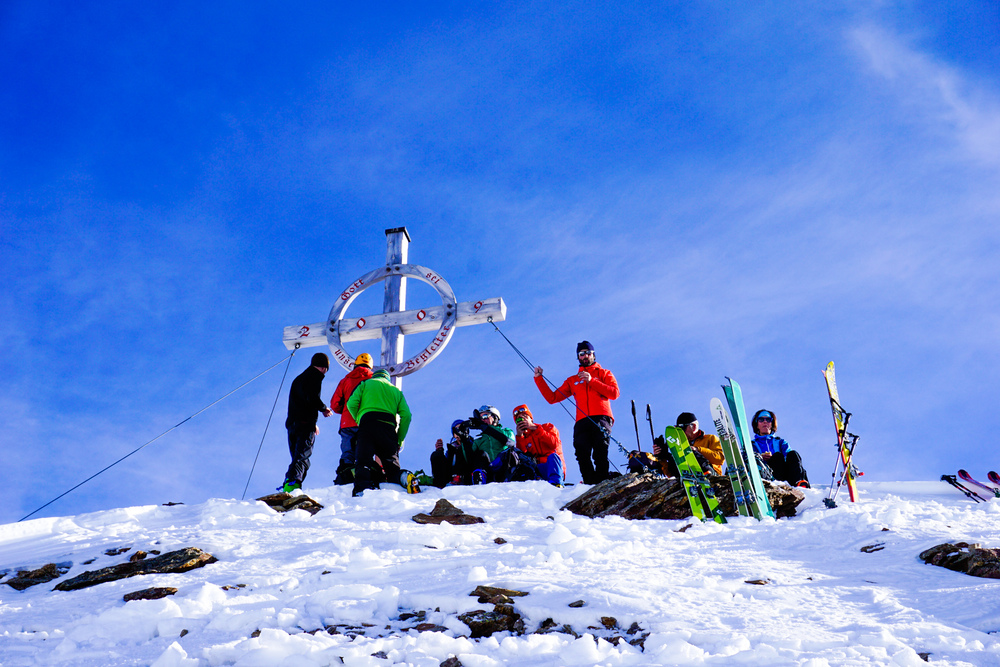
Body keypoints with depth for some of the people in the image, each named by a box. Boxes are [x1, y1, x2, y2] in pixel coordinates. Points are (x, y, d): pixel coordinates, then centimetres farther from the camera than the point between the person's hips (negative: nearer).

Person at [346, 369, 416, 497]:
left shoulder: (366, 384, 24)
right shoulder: (396, 390, 29)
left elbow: (351, 403, 5)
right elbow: (406, 415, 13)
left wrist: (358, 421, 21)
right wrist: (400, 440, 17)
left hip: (367, 425, -2)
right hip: (389, 427, 2)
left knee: (363, 462, -10)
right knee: (392, 466, 7)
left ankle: (362, 488, -41)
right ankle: (405, 477, -27)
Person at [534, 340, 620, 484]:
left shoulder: (604, 373, 23)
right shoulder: (572, 380, 30)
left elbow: (614, 393, 4)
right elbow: (552, 397, 24)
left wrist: (591, 381, -3)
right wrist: (538, 378, 18)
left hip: (601, 417, -2)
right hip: (582, 421, 3)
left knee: (600, 453, -24)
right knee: (582, 453, -20)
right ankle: (591, 484, -22)